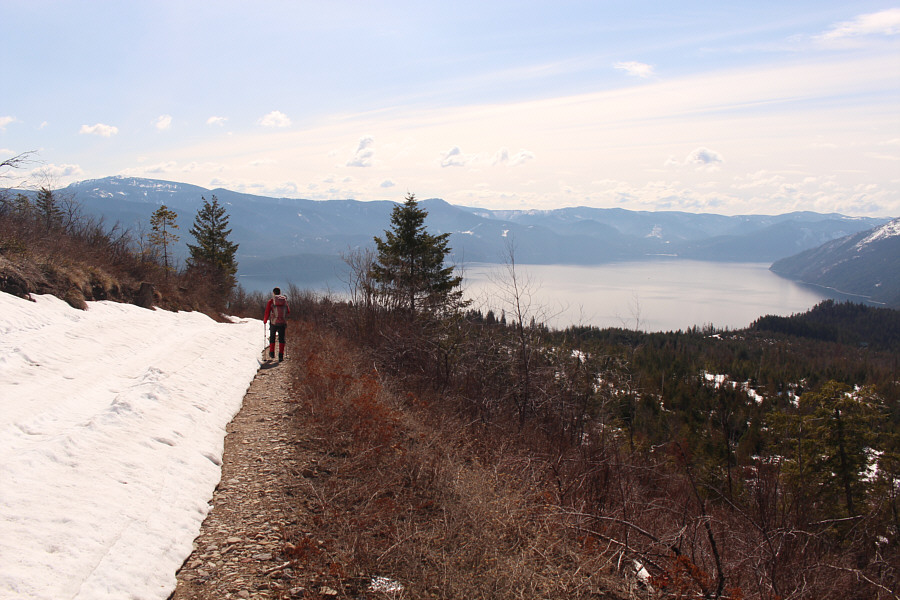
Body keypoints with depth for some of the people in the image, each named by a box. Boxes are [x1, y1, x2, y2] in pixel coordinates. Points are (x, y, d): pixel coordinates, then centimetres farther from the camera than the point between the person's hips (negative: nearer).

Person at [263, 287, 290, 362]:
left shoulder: (271, 301, -4)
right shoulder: (285, 300, 4)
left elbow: (267, 313, -5)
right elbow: (288, 312, 10)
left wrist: (265, 320, 12)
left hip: (273, 322, -1)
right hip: (283, 322, 1)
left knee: (272, 337, 18)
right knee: (281, 339, 5)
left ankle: (272, 353, 25)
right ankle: (281, 355, -5)